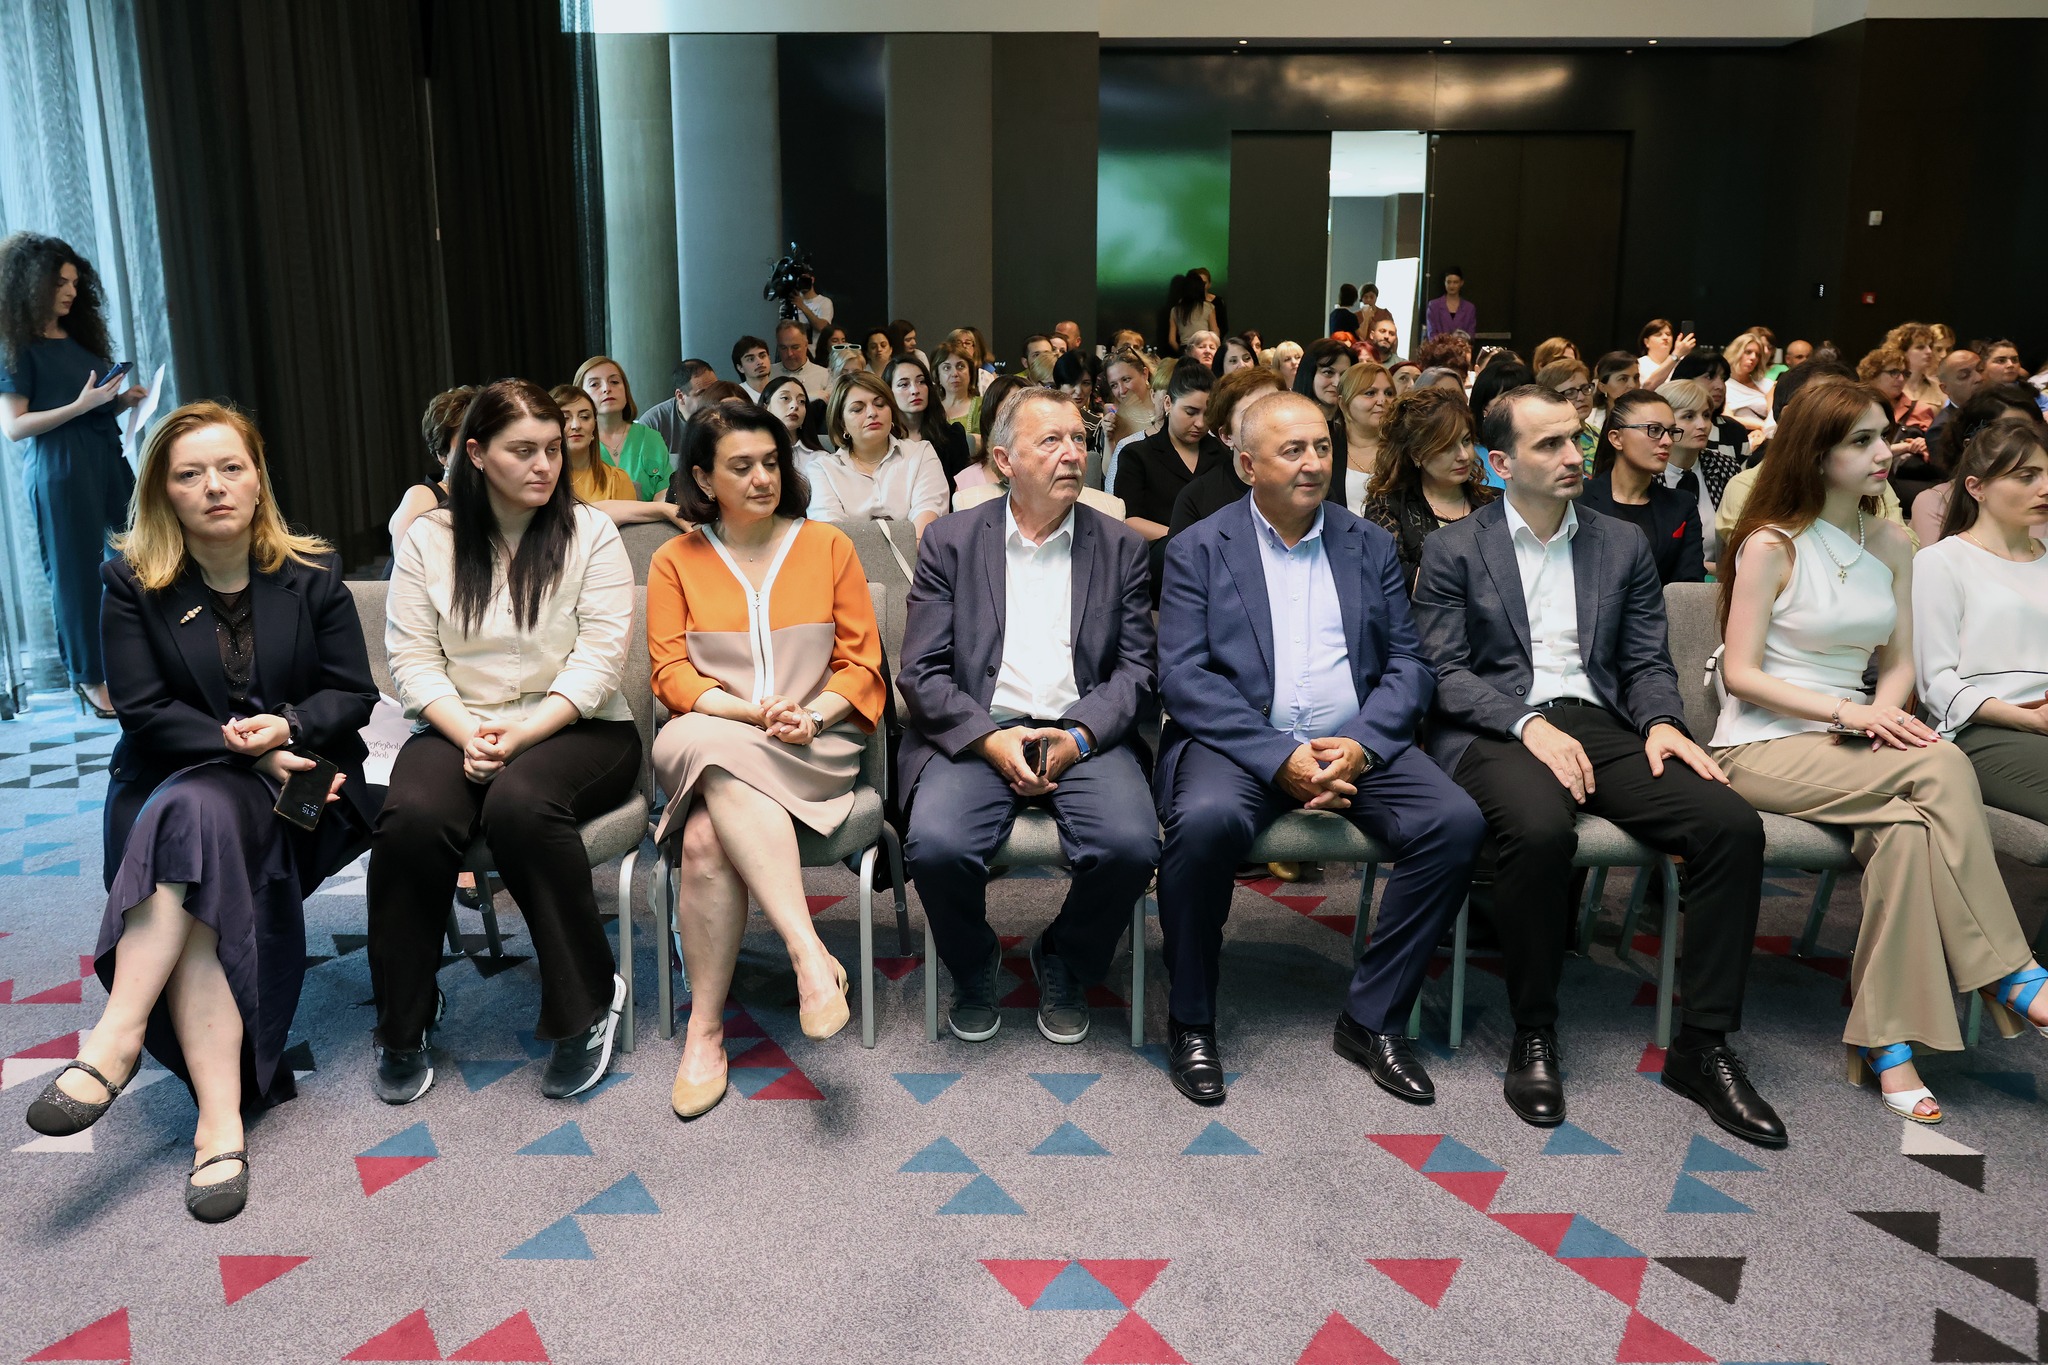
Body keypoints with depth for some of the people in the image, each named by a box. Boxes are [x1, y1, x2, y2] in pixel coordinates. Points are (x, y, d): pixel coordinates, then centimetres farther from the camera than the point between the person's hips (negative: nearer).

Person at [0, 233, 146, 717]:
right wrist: (82, 405, -19)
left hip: (107, 460, 7)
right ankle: (89, 677, 11)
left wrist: (124, 400, 2)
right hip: (57, 472, -7)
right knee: (75, 575, 1)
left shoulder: (79, 337, 16)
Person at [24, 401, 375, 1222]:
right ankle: (221, 1122, -36)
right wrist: (248, 751, -16)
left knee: (197, 815, -35)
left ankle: (117, 1037, -36)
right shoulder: (133, 582, 4)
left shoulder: (312, 575, 6)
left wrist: (287, 727, -16)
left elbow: (353, 693, 4)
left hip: (295, 781, -1)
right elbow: (144, 710, -4)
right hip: (168, 786, 1)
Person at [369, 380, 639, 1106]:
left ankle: (588, 1002, -16)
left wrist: (521, 733, -18)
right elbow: (412, 658, 1)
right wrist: (467, 734, -16)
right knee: (411, 816, -29)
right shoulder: (429, 540, 8)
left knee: (520, 802, -35)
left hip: (575, 728, -2)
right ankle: (404, 1023, -8)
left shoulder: (590, 533, 2)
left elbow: (599, 658, -7)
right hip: (460, 726, 2)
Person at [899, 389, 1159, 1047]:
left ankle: (1064, 965, 7)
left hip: (1083, 736, 1)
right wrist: (989, 738, -14)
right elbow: (920, 673, 2)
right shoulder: (951, 541, 8)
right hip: (977, 735, -1)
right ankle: (975, 969, 7)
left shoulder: (1120, 547, 12)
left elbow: (1137, 671, 6)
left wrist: (1078, 738, -12)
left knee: (1131, 846, -27)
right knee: (936, 846, -28)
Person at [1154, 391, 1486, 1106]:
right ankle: (1190, 1023, -11)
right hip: (1241, 742, -3)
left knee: (1456, 823, -22)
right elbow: (1182, 678, -6)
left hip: (1357, 745, 4)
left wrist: (1363, 746, -11)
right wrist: (1279, 758, -17)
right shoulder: (1197, 549, 5)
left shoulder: (1370, 545, 15)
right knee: (1206, 822, -35)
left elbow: (1409, 663, 9)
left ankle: (1371, 1018, -5)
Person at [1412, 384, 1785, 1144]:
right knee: (1541, 828, -37)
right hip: (1495, 731, -4)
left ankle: (1702, 1045, -10)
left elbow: (1647, 662, 15)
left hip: (1599, 723, 4)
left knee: (1732, 825, -21)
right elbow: (1445, 673, -2)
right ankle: (1533, 1037, -15)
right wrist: (1530, 725, -18)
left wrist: (1661, 722, -7)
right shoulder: (1453, 551, 7)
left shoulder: (1622, 546, 18)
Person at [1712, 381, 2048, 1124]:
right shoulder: (1772, 545, -7)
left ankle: (1888, 1041, -26)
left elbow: (1897, 661, 13)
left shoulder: (1891, 545, 11)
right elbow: (1740, 673, -10)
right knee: (1943, 765, -28)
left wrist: (1883, 712, -10)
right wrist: (1845, 711, -20)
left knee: (1907, 827, -30)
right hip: (1763, 749, -5)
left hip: (1846, 749, 5)